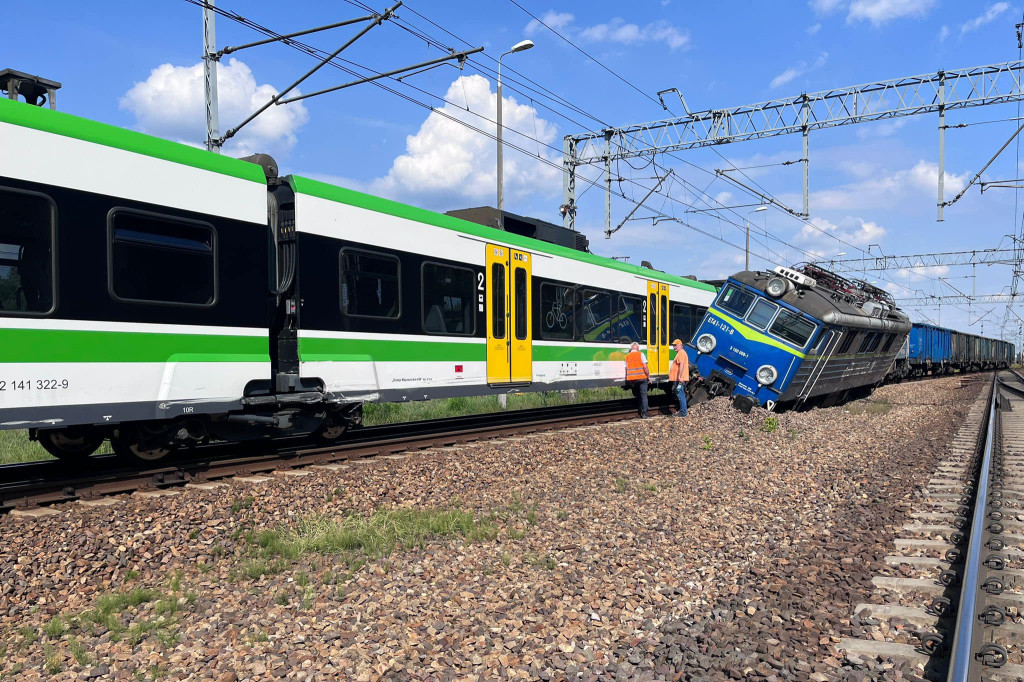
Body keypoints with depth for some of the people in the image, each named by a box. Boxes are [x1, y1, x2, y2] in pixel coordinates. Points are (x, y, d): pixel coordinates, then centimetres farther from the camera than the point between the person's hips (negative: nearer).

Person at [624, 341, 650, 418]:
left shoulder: (627, 356, 9)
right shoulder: (641, 354, -2)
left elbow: (626, 369, 9)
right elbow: (645, 367, -8)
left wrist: (627, 379, 16)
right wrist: (648, 376, 1)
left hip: (631, 379, 4)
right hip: (641, 377, -4)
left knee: (637, 395, 18)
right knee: (643, 396, 1)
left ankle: (640, 411, 18)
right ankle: (644, 414, -4)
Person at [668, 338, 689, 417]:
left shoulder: (681, 353, -12)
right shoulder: (680, 353, 22)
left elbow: (681, 365, -23)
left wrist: (679, 377, -28)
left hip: (680, 379, -11)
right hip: (679, 379, 11)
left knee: (680, 395, -10)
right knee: (681, 395, 14)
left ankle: (683, 413, -9)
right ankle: (682, 411, 19)